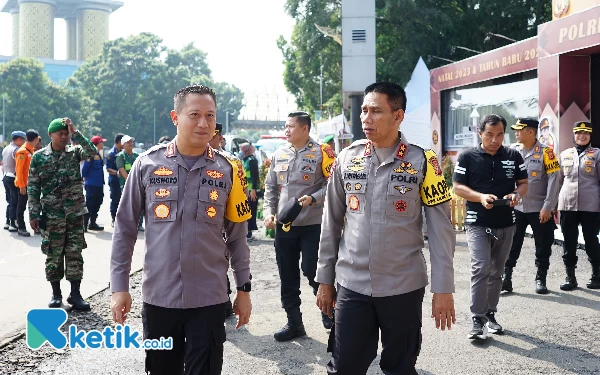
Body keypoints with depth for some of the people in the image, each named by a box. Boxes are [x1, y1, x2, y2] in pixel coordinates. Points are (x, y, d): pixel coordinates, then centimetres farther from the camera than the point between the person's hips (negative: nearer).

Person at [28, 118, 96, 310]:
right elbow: (33, 187, 0)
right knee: (53, 254, 6)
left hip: (75, 213, 1)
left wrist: (75, 132, -20)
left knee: (75, 253, 3)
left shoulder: (74, 152, 2)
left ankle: (75, 293, 11)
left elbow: (92, 152, -19)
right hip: (51, 215, -1)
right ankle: (56, 293, 18)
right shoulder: (39, 157, 0)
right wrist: (34, 214, -5)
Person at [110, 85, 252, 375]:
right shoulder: (147, 164, -3)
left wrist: (243, 288, 6)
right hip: (158, 296, 0)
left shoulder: (227, 170, 1)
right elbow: (125, 228, 2)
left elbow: (236, 236, 7)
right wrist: (119, 286, -1)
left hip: (209, 298, 0)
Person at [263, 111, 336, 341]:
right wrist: (269, 212, 2)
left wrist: (313, 198, -21)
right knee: (287, 278, 9)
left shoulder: (321, 152, -7)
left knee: (313, 273, -3)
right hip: (284, 225, 5)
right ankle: (294, 323, 21)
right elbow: (271, 187, 14)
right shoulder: (279, 154, 9)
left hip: (313, 225, -5)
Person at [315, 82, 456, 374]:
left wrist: (443, 288, -8)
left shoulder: (422, 162, -5)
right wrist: (325, 279, 8)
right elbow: (331, 224, 8)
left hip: (403, 287, -2)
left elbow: (441, 229, -5)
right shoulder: (347, 159, 2)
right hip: (351, 286, 2)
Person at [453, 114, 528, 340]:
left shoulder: (513, 156, 5)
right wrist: (481, 197, -21)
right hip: (478, 223, -4)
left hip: (506, 224, 4)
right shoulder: (468, 157, -4)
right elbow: (458, 187, -5)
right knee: (481, 269, -14)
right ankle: (478, 320, -8)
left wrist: (517, 195, -12)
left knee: (496, 272, 12)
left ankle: (490, 315, 24)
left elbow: (523, 183, 11)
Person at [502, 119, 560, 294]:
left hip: (539, 208, -2)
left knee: (543, 245, 6)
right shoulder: (512, 151, 2)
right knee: (512, 243, 4)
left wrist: (548, 207, -13)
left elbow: (553, 179, -9)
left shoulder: (545, 151, -7)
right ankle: (506, 276, 14)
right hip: (516, 207, 2)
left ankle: (540, 279, 20)